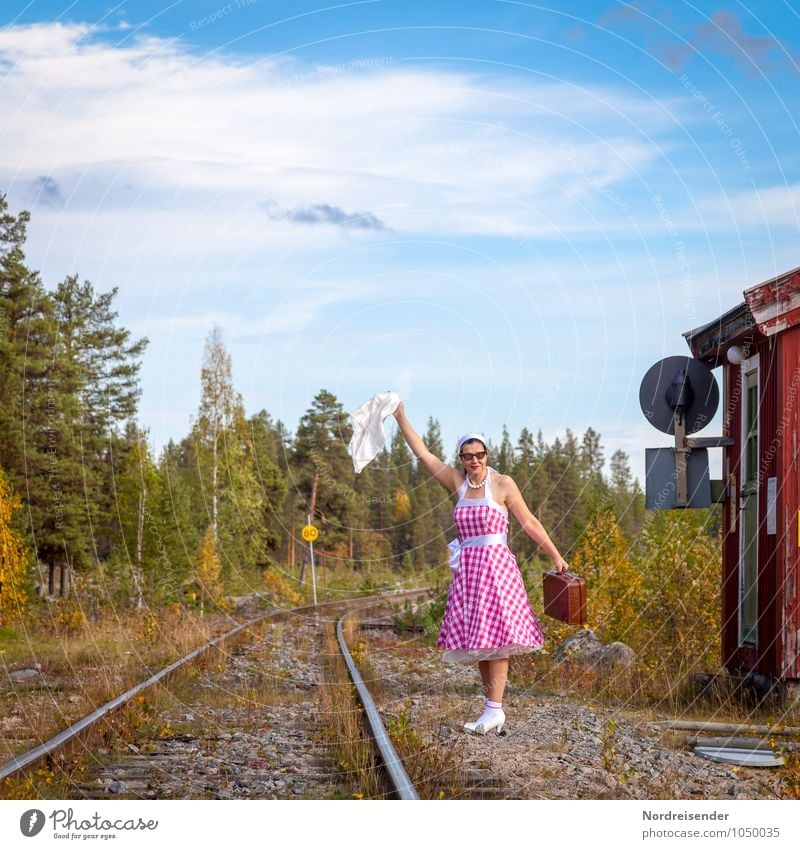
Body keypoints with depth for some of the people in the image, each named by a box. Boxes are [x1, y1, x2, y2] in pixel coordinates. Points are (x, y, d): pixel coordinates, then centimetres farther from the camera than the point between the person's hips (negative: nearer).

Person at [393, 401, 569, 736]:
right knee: (476, 640, 3)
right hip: (467, 568, 5)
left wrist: (555, 556, 1)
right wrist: (401, 418, 6)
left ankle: (494, 709, -12)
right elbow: (422, 453, 10)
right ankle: (492, 708, 7)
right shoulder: (457, 482, 9)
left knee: (493, 634, -10)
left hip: (496, 565, -5)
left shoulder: (502, 483, -3)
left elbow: (529, 522, 1)